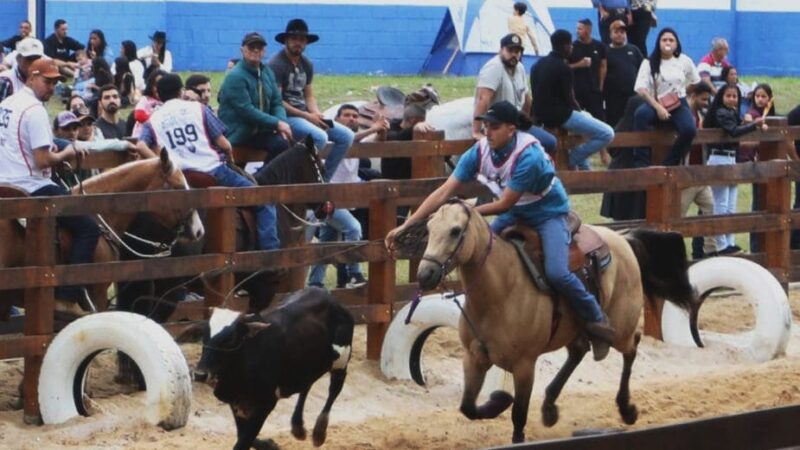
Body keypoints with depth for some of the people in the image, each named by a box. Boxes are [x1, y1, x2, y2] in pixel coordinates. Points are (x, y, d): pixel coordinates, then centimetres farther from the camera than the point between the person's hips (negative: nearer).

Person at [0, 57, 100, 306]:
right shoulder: (35, 110, -16)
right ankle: (68, 295, -11)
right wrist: (66, 154, -3)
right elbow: (43, 160, -21)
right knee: (88, 228, -5)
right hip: (31, 189, -10)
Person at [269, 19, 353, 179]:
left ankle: (324, 178, 0)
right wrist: (307, 116, -16)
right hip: (286, 117, -9)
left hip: (305, 115, 9)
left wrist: (317, 115, -5)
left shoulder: (306, 64, 15)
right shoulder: (277, 64, -10)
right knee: (320, 136, -33)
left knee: (346, 135, -2)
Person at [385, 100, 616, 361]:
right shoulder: (480, 151, -15)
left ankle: (595, 320, -4)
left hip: (548, 213, -7)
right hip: (516, 213, 7)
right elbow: (444, 193, -17)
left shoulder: (528, 157, -33)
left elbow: (504, 204, -27)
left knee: (556, 272, -25)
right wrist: (406, 225, -22)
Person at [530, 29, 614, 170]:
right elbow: (569, 100, -12)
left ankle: (583, 167, 33)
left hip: (541, 114, 9)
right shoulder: (563, 68, -15)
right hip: (561, 116, -9)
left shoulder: (539, 64, 11)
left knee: (586, 117, 36)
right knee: (607, 133, -10)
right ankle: (571, 161, -3)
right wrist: (580, 113, 10)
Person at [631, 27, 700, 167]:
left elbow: (696, 82, 21)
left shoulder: (684, 61, 7)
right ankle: (642, 164, -33)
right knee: (641, 114, -36)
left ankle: (669, 164, -10)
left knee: (689, 129, -30)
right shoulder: (649, 63, 1)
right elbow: (641, 89, -9)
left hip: (679, 105, 1)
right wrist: (658, 108, -20)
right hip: (656, 104, -1)